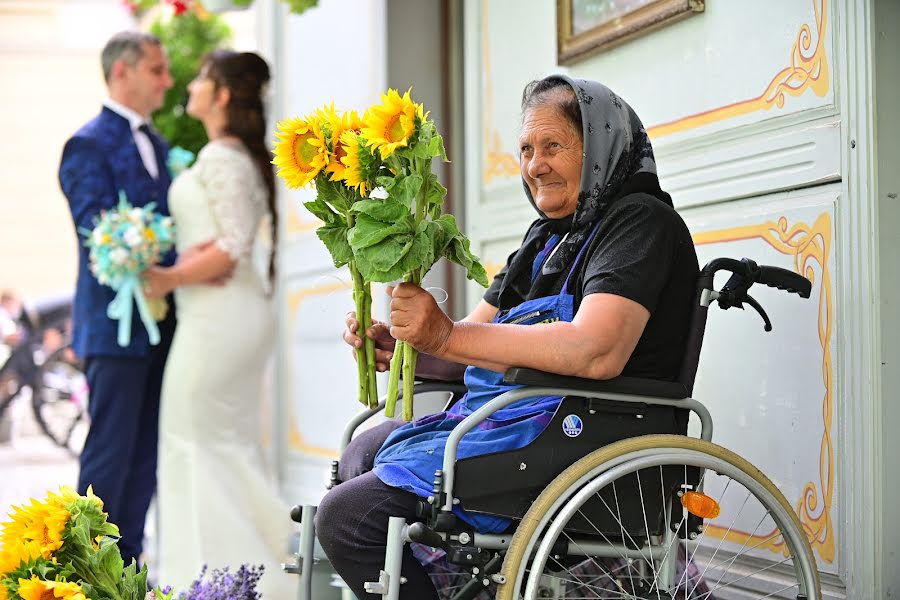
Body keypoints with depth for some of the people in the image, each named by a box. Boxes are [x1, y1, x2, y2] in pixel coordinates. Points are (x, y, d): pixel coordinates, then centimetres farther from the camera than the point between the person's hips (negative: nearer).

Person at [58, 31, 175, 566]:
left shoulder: (158, 145, 17)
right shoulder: (89, 145, -9)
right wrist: (177, 263, -30)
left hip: (160, 325, 8)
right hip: (116, 325, -8)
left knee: (146, 455, 10)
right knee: (110, 452, -5)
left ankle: (128, 565, 18)